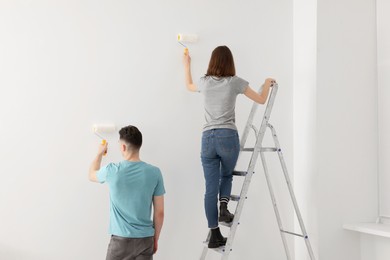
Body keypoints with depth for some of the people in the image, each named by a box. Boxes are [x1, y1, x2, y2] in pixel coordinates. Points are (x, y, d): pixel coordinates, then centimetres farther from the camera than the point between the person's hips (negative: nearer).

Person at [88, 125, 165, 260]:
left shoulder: (112, 171, -9)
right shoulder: (154, 172, -6)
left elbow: (92, 175, 17)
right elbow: (159, 213, -1)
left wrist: (100, 153, 33)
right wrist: (155, 239, 13)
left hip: (121, 239, -1)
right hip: (146, 239, 2)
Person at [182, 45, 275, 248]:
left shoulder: (205, 82, 9)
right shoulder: (235, 82, 1)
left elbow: (189, 86, 33)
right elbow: (261, 100, 11)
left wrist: (186, 65, 47)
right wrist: (267, 84, 30)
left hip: (207, 138, 2)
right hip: (228, 136, -2)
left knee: (211, 188, 4)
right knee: (227, 175, 25)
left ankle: (214, 235, 7)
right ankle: (224, 208, 2)